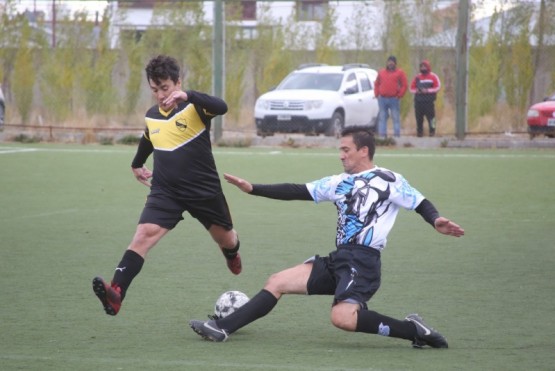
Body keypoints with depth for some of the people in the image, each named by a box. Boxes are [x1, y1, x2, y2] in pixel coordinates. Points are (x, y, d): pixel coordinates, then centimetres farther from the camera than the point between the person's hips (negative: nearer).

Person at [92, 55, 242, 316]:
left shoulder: (193, 107, -12)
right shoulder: (151, 116, 5)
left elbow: (221, 107, -35)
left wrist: (188, 96, -48)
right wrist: (137, 164, 42)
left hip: (205, 190, -2)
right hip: (165, 191, 2)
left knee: (225, 239, 19)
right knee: (144, 235, -21)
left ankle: (232, 253, 60)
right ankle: (116, 294, -35)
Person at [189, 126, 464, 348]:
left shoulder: (389, 181, -1)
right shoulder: (340, 183, 18)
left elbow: (421, 204, 1)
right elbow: (297, 192, 18)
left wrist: (436, 221, -22)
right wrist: (252, 189, 13)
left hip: (364, 262, -8)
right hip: (337, 259, 8)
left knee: (342, 317, -31)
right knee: (277, 283, 3)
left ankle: (412, 329, -18)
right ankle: (222, 328, 5)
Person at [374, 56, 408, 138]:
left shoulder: (400, 73, 5)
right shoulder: (381, 72, 15)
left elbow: (404, 85, 0)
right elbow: (376, 84, 17)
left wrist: (399, 95, -8)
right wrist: (377, 94, 4)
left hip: (394, 99, -3)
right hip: (382, 99, 3)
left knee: (396, 118, -3)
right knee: (382, 118, 3)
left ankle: (397, 135, -2)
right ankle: (382, 135, 6)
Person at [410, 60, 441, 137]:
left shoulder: (433, 77, 4)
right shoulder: (417, 77, 15)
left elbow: (438, 87, -3)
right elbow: (412, 88, 17)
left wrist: (427, 90, -12)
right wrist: (416, 91, -5)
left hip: (429, 101, -4)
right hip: (418, 101, 4)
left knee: (430, 116, -9)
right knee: (419, 117, 3)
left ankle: (432, 131, -3)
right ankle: (419, 131, 11)